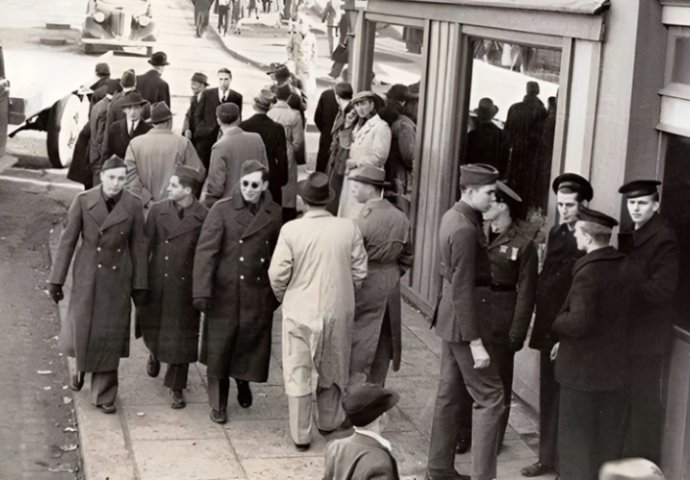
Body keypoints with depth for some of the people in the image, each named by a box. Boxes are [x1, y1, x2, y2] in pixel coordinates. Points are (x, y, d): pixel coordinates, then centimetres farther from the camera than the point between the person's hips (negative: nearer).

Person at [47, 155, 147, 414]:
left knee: (111, 336, 2)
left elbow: (138, 245, 0)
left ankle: (104, 395, 14)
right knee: (82, 332, 4)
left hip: (118, 277, 1)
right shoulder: (83, 201, -9)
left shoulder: (133, 204, -7)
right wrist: (56, 280, -4)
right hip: (87, 276, 0)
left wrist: (140, 285, 1)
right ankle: (82, 363, 39)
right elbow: (67, 241, -5)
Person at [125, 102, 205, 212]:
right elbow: (198, 173, -3)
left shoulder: (134, 143, -1)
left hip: (146, 208, 2)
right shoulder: (183, 143, -6)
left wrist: (146, 200, -4)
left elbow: (129, 176, -6)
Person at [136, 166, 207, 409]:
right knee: (151, 327, 16)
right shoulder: (158, 211, -1)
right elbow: (145, 246, 2)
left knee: (181, 338, 5)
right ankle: (154, 354, 52)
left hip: (185, 287, -2)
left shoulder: (204, 217, -9)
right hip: (157, 283, 2)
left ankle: (176, 388, 21)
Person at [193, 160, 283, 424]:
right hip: (225, 293, -2)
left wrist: (277, 291, 7)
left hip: (259, 295, 2)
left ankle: (243, 381, 41)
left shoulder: (274, 214, 2)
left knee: (251, 345, 10)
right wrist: (202, 291, -17)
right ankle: (218, 404, 21)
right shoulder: (222, 209, -6)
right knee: (219, 349, 4)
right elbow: (205, 251, -11)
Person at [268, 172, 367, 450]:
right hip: (338, 312, 2)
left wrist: (284, 298, 9)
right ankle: (329, 421, 38)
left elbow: (277, 274, -10)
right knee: (331, 368, 22)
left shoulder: (291, 230, -14)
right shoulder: (348, 229, -7)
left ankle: (300, 435, 15)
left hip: (299, 312, -2)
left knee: (298, 374, 9)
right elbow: (359, 272, -2)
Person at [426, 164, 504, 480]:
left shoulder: (454, 217, 8)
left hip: (450, 318, 10)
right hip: (465, 321, -10)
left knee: (449, 392, 16)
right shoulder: (465, 230, -23)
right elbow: (463, 291, -24)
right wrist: (476, 342, -23)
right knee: (490, 397, -3)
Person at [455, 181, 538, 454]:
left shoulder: (523, 243, -9)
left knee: (498, 378, 9)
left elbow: (526, 290, -9)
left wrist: (518, 331, -11)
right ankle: (464, 432, 21)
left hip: (501, 317, -4)